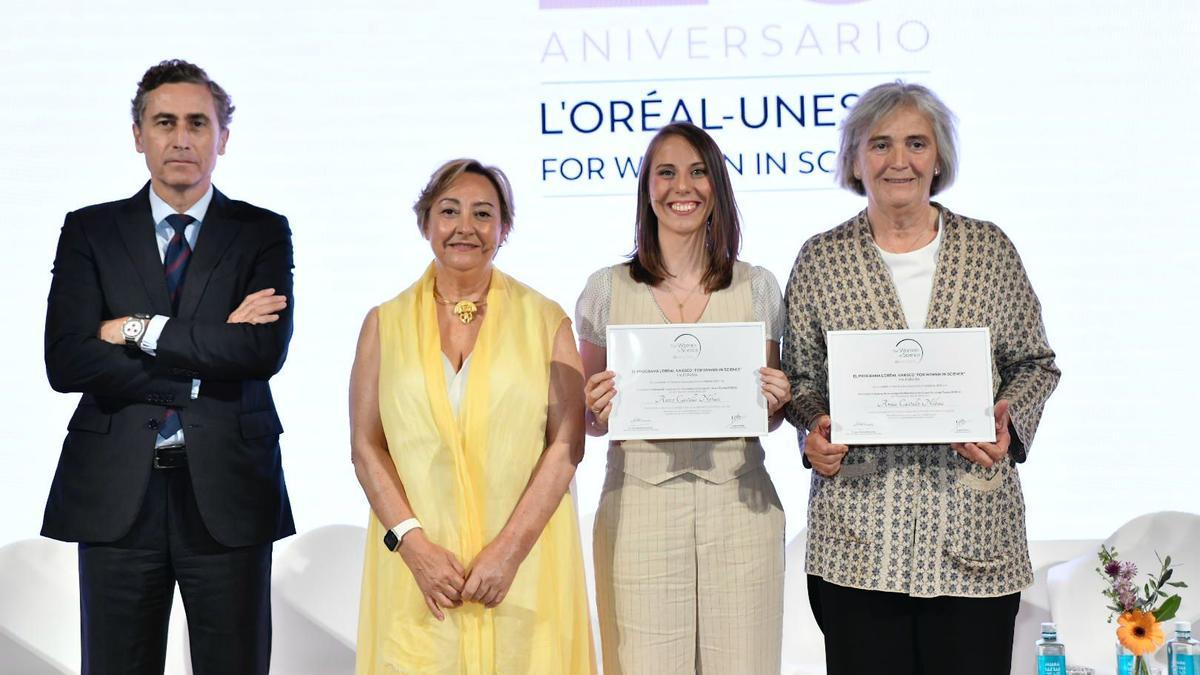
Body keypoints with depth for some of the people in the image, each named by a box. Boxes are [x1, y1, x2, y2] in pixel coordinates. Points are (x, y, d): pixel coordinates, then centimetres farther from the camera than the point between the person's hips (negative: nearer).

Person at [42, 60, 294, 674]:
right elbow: (66, 361, -7)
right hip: (115, 492, 1)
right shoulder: (89, 231, 6)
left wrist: (137, 330, -11)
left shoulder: (263, 232, 4)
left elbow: (265, 351, -13)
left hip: (228, 491, -1)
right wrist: (212, 348, -12)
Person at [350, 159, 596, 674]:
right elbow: (366, 447, 3)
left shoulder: (545, 321, 3)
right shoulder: (385, 323, 7)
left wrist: (509, 548, -12)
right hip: (416, 559, 1)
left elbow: (566, 443, -3)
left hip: (524, 562, -1)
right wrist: (413, 544, -9)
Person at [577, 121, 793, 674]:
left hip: (738, 506, 1)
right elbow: (589, 420, 9)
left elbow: (771, 416, 14)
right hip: (639, 506, -1)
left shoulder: (757, 287, 7)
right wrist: (598, 409, -12)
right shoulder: (607, 288, 4)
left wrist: (774, 402, -7)